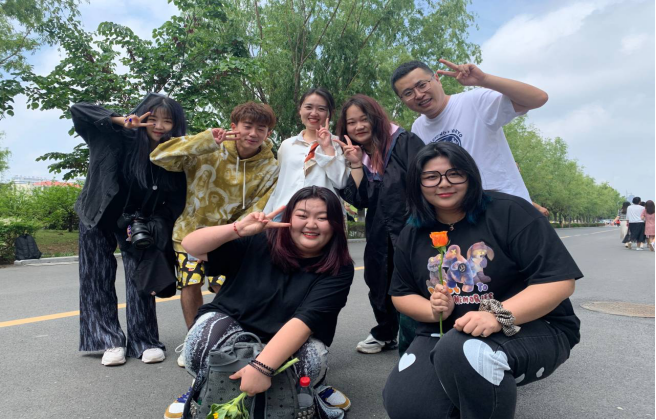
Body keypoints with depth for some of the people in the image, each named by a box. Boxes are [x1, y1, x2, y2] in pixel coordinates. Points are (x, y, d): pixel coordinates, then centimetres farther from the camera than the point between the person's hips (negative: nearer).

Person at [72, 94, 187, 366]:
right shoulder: (120, 140, -20)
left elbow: (175, 202, -7)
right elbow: (78, 110, -23)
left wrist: (152, 225, -18)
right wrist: (120, 120, -34)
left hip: (137, 222, 1)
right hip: (99, 219, -1)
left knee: (139, 279, -3)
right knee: (98, 281, 2)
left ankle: (146, 342, 8)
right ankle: (110, 342, 13)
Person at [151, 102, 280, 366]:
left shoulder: (270, 169, -11)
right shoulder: (209, 151, -16)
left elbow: (257, 211, -13)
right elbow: (159, 157, -25)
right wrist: (206, 140, -36)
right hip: (191, 230, 0)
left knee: (225, 286, -10)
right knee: (190, 284, 0)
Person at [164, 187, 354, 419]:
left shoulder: (339, 269, -15)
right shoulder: (258, 243, -11)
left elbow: (306, 320, -27)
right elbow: (191, 247, -10)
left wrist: (262, 366, -39)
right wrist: (238, 229, -26)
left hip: (289, 349, 0)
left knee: (313, 355, -33)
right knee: (209, 326, -31)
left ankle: (311, 386, 3)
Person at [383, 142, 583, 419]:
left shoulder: (510, 212, -11)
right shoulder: (412, 235, 5)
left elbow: (560, 280, -16)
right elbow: (401, 295, 12)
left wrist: (498, 317, -29)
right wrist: (433, 310, -11)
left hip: (530, 329, -4)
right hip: (444, 334, 5)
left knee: (460, 350, -37)